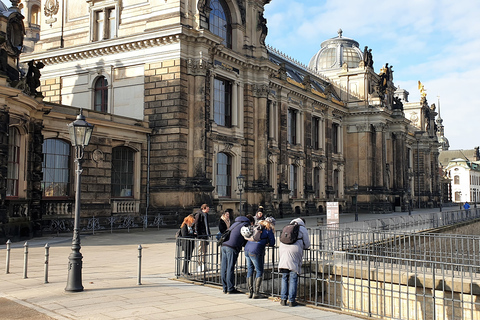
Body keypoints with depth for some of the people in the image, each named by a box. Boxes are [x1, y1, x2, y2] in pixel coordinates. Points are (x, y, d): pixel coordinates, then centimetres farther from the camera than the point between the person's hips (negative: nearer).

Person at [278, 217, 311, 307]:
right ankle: (291, 301, 0)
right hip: (294, 252, -4)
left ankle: (283, 299, 9)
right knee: (293, 278, 0)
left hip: (283, 250, 4)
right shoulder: (303, 229, 11)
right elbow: (307, 244, 10)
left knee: (284, 278, 10)